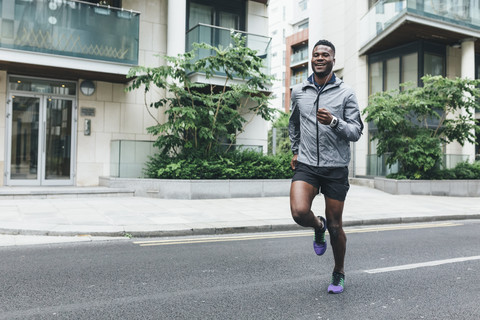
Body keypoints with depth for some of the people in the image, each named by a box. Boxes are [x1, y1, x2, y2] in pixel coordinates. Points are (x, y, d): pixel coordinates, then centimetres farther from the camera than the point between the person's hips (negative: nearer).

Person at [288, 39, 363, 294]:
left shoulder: (346, 93, -1)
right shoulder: (298, 91, 7)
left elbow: (356, 132, -4)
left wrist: (334, 121, -22)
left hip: (336, 168, -1)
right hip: (306, 165, 2)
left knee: (334, 225, 5)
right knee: (299, 212, -22)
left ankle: (338, 273, 30)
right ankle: (318, 227, 16)